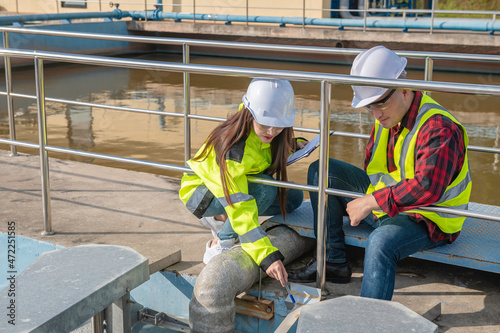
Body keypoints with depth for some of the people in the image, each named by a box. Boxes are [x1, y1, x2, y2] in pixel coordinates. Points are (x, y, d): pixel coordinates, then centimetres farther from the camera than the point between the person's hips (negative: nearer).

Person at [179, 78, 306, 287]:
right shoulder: (231, 149, -38)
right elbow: (240, 209, -42)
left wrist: (292, 145, -4)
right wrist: (267, 256, -47)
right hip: (199, 192, -8)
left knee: (294, 197, -7)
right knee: (265, 189, -33)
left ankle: (221, 220, 2)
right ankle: (219, 245, -18)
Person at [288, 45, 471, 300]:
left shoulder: (438, 128, -26)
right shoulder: (386, 117, 2)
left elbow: (426, 188, -37)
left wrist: (369, 202, -31)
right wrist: (362, 203, 0)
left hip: (428, 220, -9)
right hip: (383, 202, 9)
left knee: (381, 243, -40)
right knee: (321, 171, 2)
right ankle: (333, 262, 2)